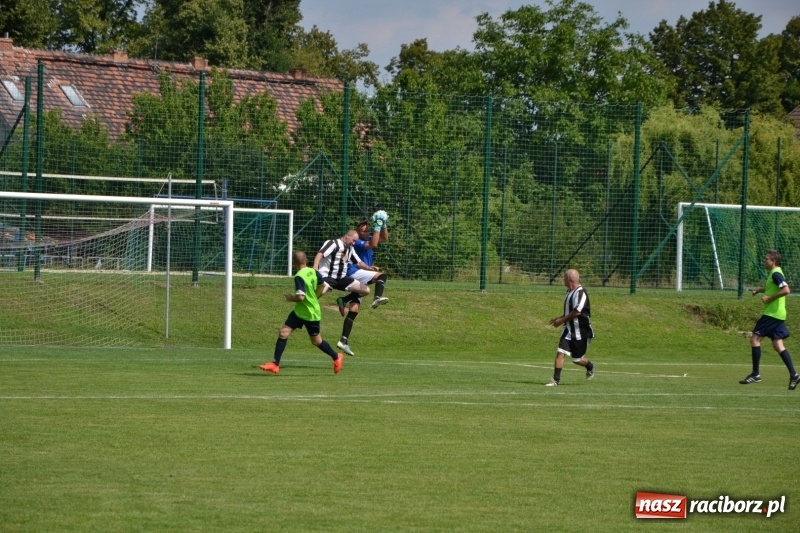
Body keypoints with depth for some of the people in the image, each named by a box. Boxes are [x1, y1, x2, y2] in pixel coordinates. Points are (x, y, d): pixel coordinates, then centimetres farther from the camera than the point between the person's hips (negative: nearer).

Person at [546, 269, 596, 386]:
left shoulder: (580, 293, -18)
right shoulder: (569, 292, 11)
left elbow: (577, 312, -24)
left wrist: (562, 320, -17)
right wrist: (559, 318, 9)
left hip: (580, 331, -7)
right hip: (569, 330, 7)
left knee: (577, 359, 6)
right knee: (560, 352, -8)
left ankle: (590, 367, 37)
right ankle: (556, 380, -6)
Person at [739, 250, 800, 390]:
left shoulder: (776, 274, -14)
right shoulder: (773, 273, 16)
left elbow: (786, 290, -26)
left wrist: (769, 298, -20)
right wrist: (759, 290, 20)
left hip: (773, 314, -10)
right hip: (778, 314, 10)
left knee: (755, 338, -5)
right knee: (778, 345, 5)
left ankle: (755, 374, -2)